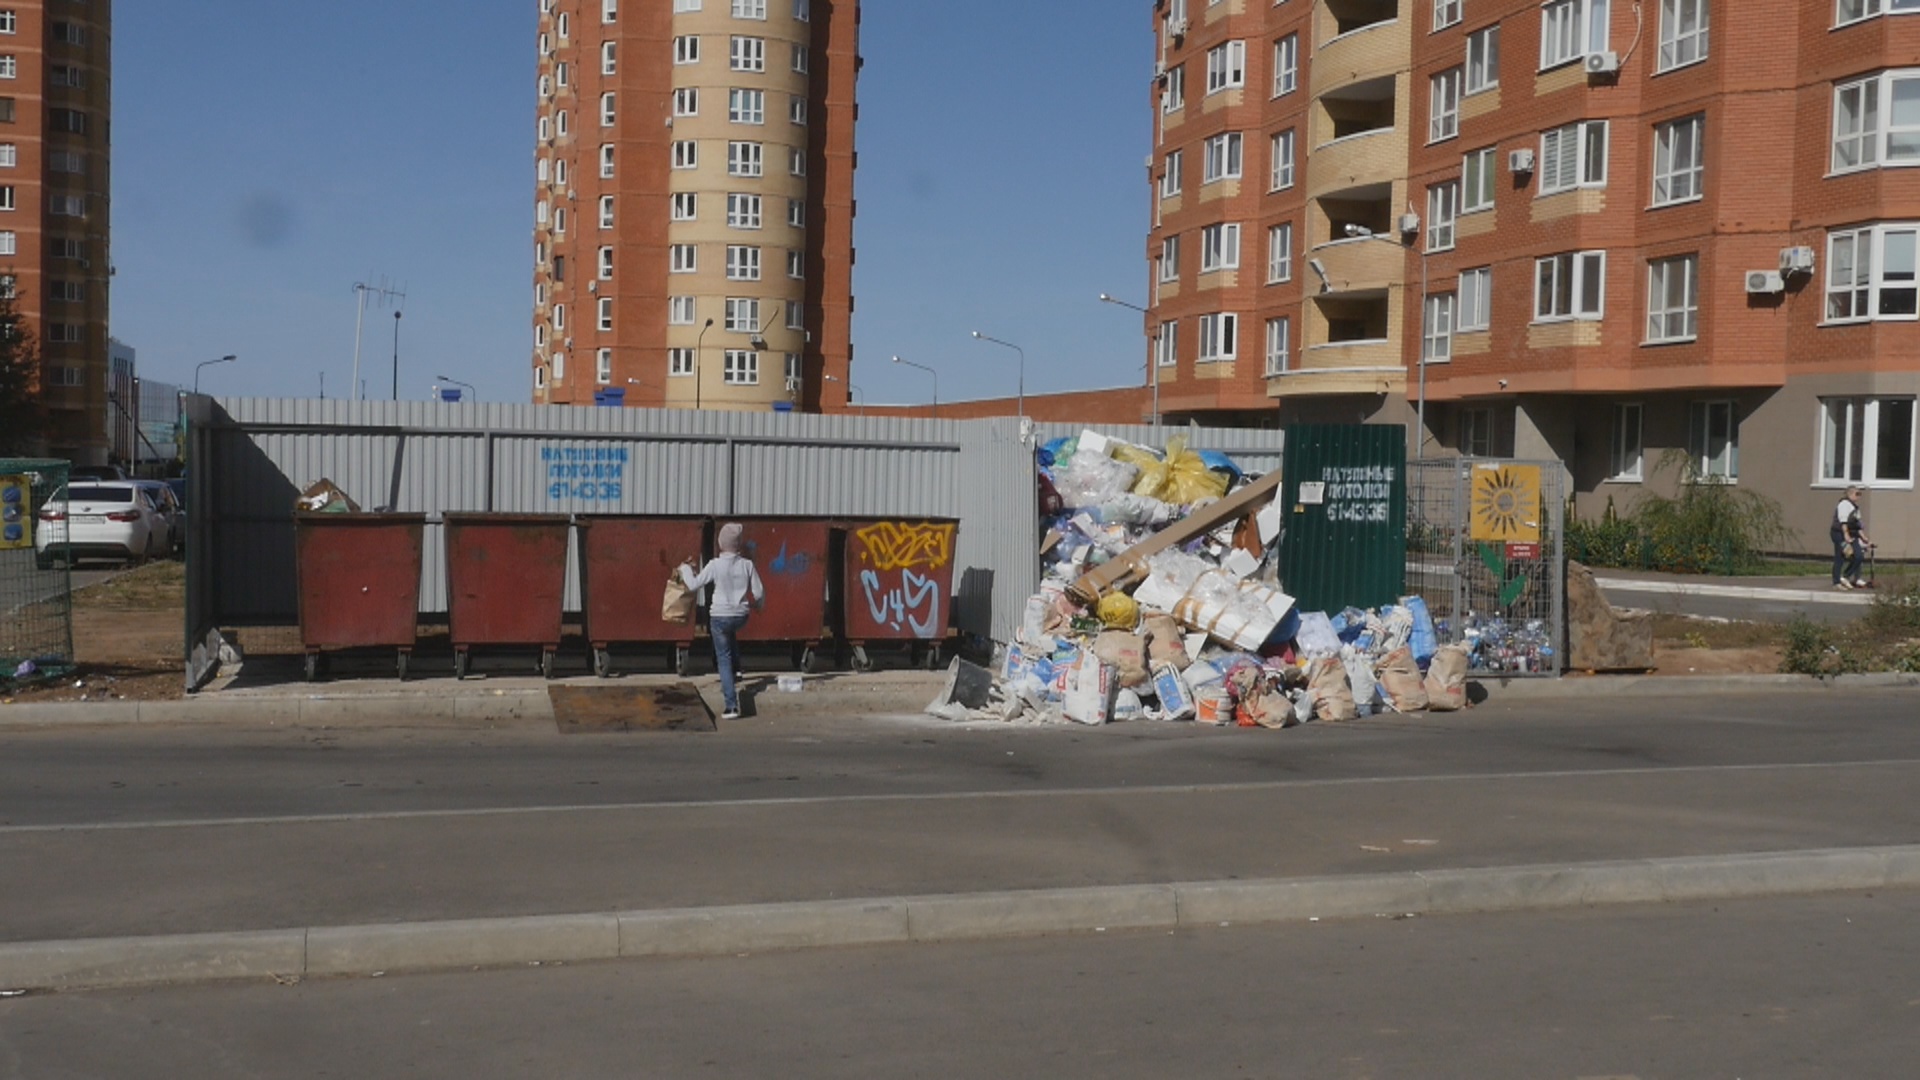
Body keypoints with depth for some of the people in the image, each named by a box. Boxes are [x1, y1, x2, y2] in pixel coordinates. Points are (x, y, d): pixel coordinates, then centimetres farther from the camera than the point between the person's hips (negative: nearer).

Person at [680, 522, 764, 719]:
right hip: (740, 616, 3)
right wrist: (757, 604, 22)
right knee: (730, 636, 39)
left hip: (720, 617, -3)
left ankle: (732, 706, -2)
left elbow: (694, 585, -5)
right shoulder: (747, 565, -6)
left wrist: (685, 569, 14)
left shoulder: (715, 565, -13)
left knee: (724, 659, 4)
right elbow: (759, 593, -1)